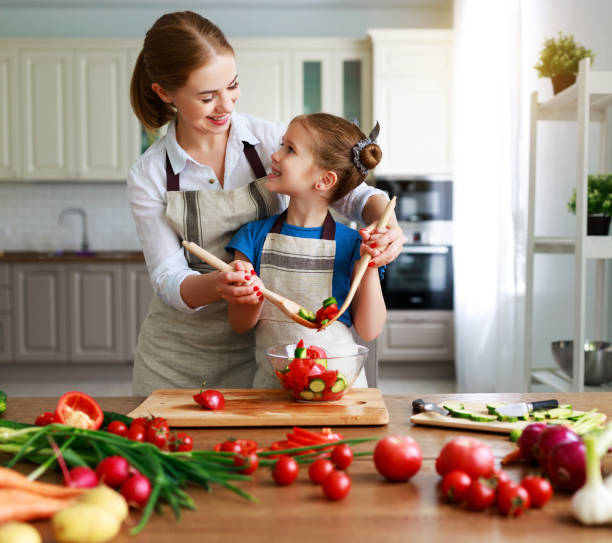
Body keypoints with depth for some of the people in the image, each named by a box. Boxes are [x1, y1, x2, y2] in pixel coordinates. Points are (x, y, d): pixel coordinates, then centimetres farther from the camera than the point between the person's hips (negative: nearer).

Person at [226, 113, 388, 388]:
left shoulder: (349, 244, -2)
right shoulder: (255, 235, 4)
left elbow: (369, 331, -2)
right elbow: (239, 324, 5)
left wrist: (370, 265, -11)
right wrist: (253, 298, -16)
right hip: (271, 383, 2)